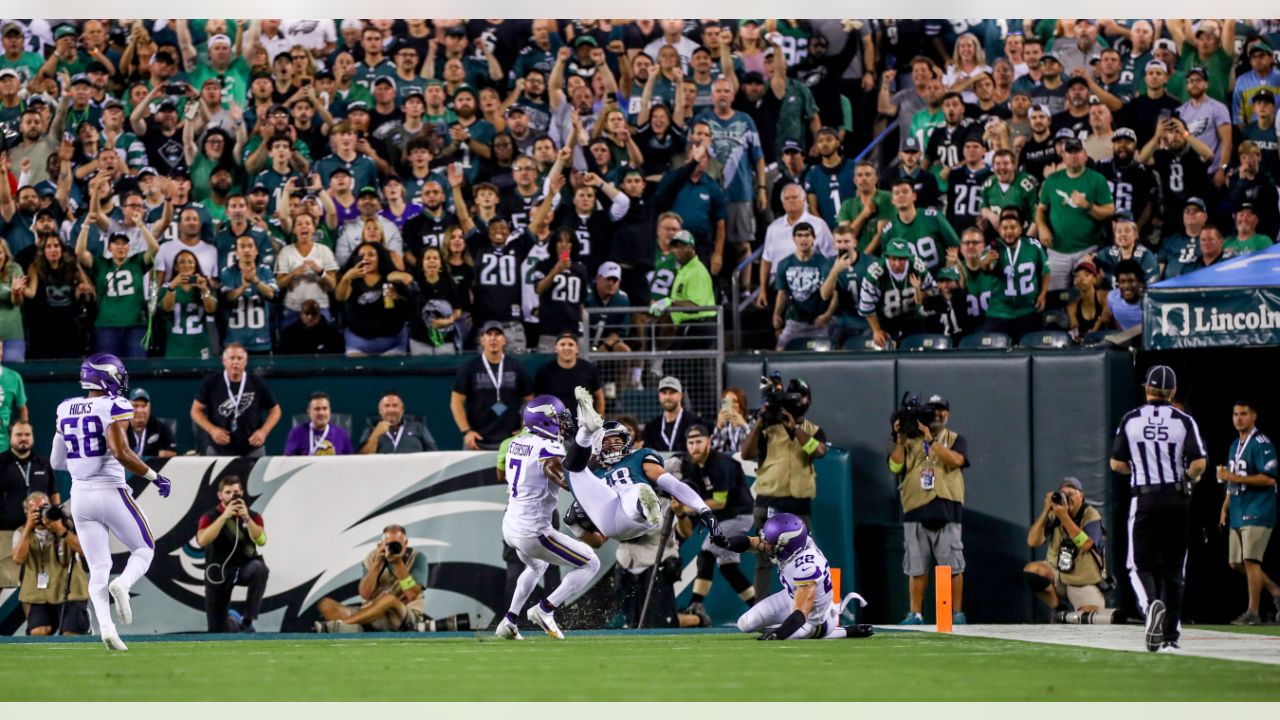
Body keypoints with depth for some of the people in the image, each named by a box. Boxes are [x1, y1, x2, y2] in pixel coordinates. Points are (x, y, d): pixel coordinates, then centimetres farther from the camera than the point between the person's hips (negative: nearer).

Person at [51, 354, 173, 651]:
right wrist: (154, 476, -13)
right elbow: (121, 453, -23)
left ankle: (105, 626, -11)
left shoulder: (66, 411, 8)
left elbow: (56, 461, 14)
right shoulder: (113, 408, -11)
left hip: (81, 495, 5)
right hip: (111, 493, -5)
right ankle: (122, 585, -17)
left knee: (98, 570, 8)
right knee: (144, 550, 13)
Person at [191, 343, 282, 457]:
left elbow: (275, 410, 9)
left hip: (252, 451, 0)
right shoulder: (211, 383, -1)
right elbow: (196, 410, 5)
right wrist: (211, 429, -10)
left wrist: (264, 431, -7)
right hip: (218, 451, 0)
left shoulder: (257, 384, 0)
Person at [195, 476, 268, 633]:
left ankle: (247, 620, -27)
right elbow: (202, 541, -27)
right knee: (216, 629, 0)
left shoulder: (252, 516, -4)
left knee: (259, 568, -37)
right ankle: (232, 626, 41)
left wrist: (246, 518, -31)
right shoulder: (210, 517, -9)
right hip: (218, 573, 0)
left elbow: (261, 540, -19)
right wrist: (225, 516, -30)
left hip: (244, 567, 0)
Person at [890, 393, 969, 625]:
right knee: (917, 567, 2)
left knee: (953, 566, -3)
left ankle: (957, 614, 1)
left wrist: (931, 440, -15)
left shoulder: (955, 439, 9)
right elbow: (896, 466, 1)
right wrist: (899, 439, -7)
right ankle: (915, 614, 6)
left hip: (946, 511, -2)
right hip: (916, 511, 2)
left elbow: (956, 460, -12)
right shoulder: (911, 441, 13)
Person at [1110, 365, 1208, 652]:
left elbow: (1117, 464, 1)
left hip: (1144, 499, -1)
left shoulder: (1130, 420, -1)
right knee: (1173, 568, 10)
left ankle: (1152, 603, -28)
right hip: (1177, 499, 1)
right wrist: (1191, 476, 12)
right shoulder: (1183, 421, -4)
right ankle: (1170, 635, 9)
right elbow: (1199, 463, -11)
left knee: (1141, 564, 4)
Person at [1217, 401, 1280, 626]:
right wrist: (1225, 509, 19)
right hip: (1238, 514, 9)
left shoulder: (1262, 444, -10)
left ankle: (1253, 612, -9)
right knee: (1236, 563, 10)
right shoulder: (1235, 446, 18)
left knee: (1250, 560, -13)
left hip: (1257, 513, -9)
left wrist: (1235, 477, -20)